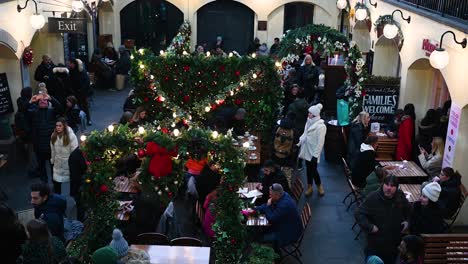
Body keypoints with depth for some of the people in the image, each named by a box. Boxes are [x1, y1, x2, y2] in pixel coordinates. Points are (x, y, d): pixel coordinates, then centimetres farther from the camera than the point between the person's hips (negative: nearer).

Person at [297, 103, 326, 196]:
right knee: (309, 169, 15)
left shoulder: (321, 126, -19)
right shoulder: (309, 122, 2)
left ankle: (319, 186, 27)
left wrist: (315, 155, -20)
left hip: (313, 153, -6)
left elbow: (320, 142, -19)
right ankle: (310, 187, 28)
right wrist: (299, 143, 9)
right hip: (307, 151, 6)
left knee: (313, 170, 4)